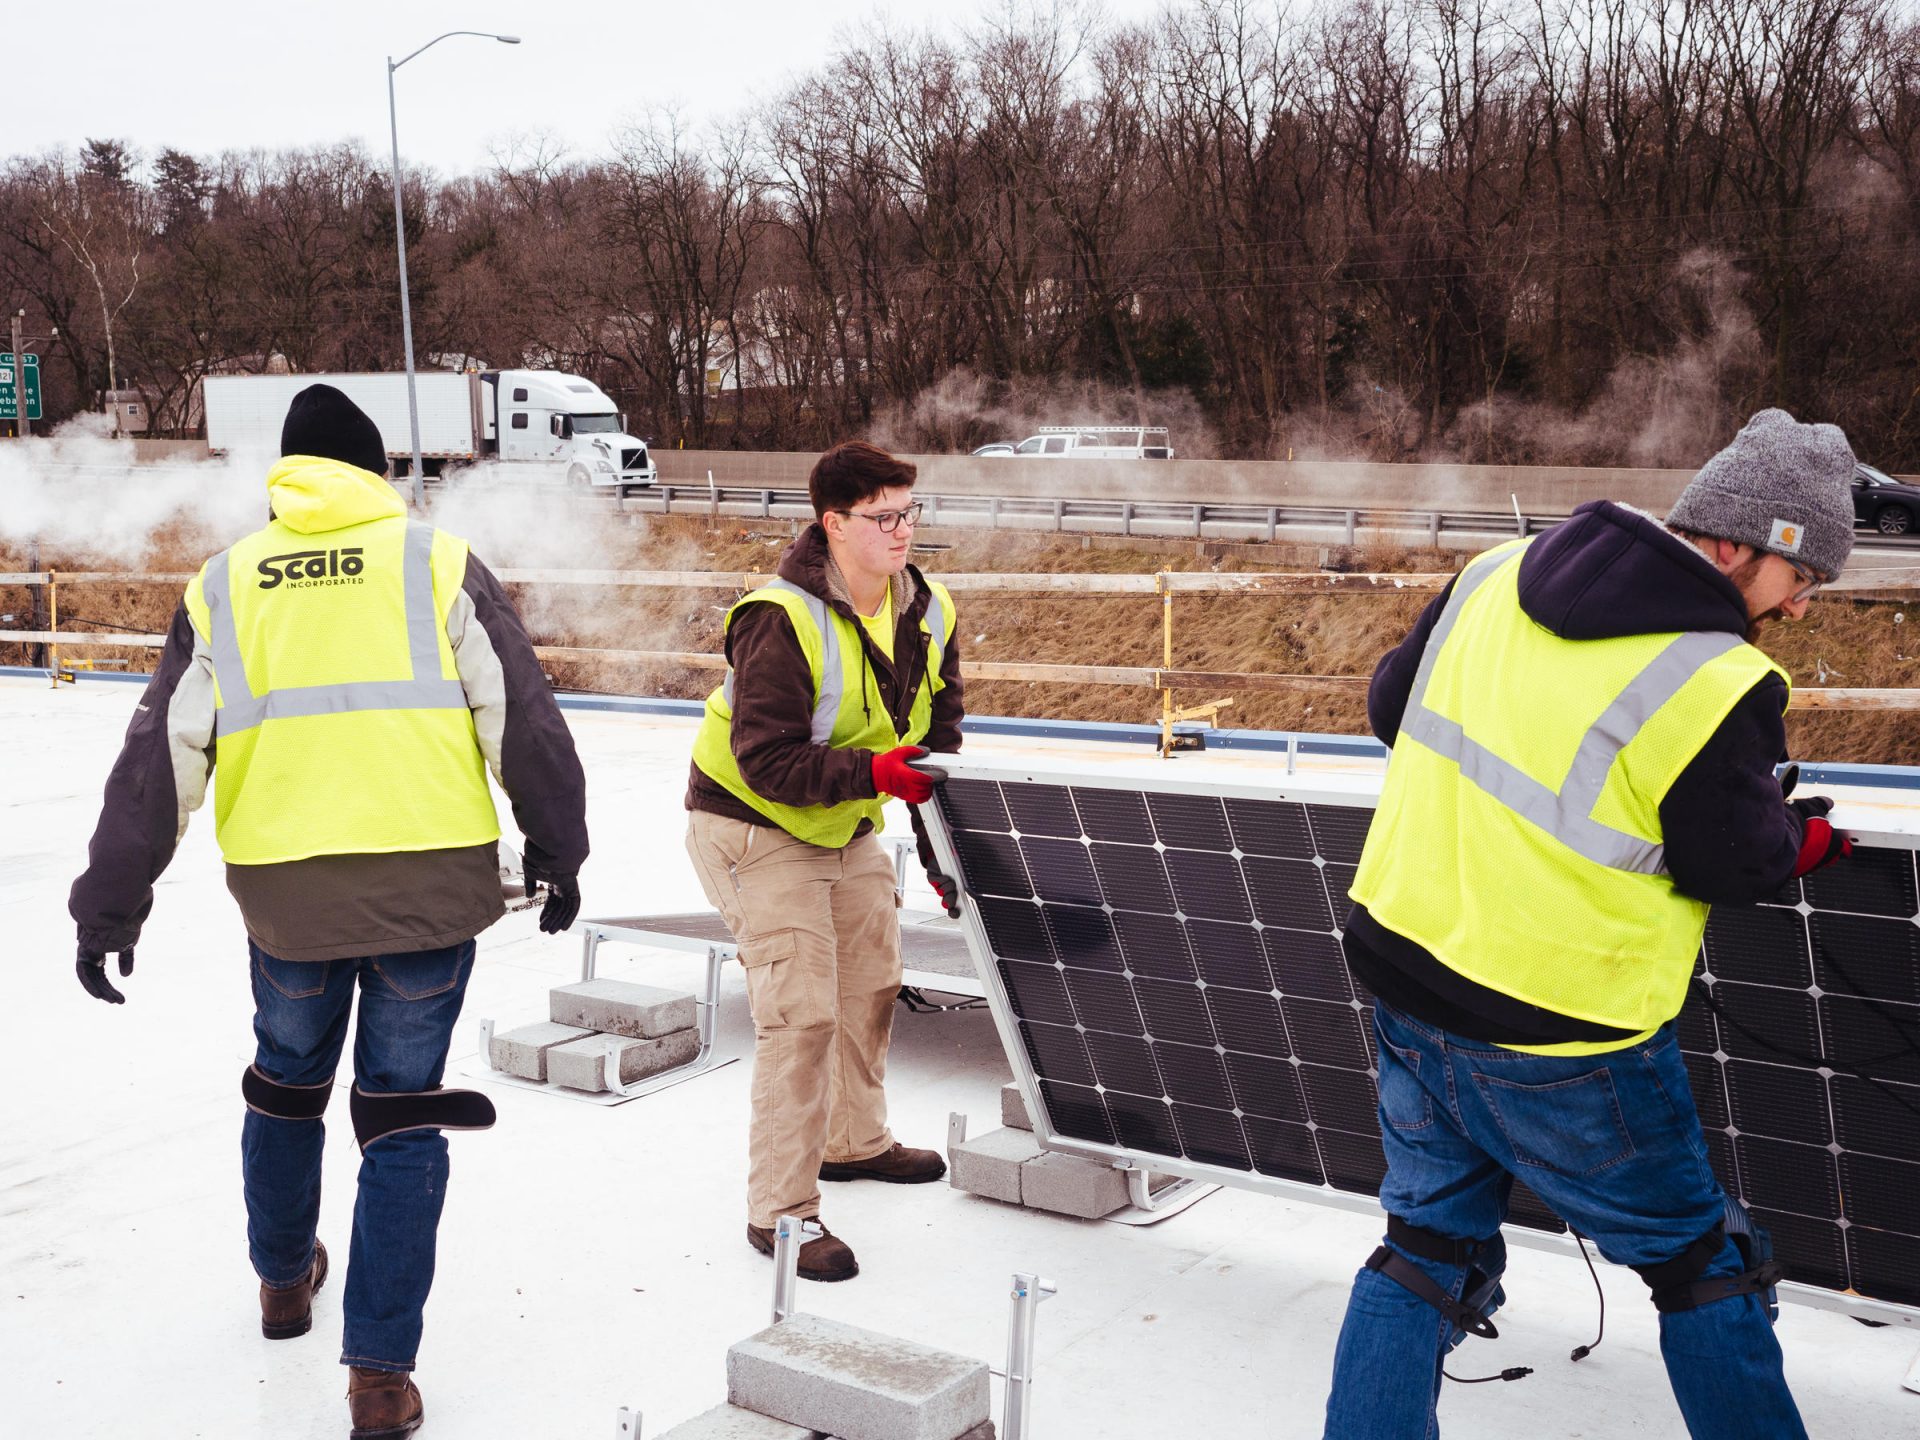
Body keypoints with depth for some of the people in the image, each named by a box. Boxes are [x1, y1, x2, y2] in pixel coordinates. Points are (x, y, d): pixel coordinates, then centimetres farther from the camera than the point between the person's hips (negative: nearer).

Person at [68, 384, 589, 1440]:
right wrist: (557, 852, 8)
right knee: (401, 1112, 7)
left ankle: (283, 1277, 47)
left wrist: (109, 910, 10)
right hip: (431, 880, -2)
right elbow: (522, 720, -2)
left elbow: (158, 759, 5)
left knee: (286, 1080, 25)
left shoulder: (221, 586, 8)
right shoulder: (439, 563, 1)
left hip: (284, 890, 2)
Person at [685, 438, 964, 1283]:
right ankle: (780, 1210, -3)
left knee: (873, 980, 19)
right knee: (802, 1008, -14)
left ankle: (854, 1140, 42)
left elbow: (936, 740, 5)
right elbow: (766, 761, -29)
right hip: (755, 825, -8)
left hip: (846, 826, 8)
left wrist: (942, 853, 4)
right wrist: (871, 771, -41)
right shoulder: (783, 621, -28)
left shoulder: (927, 615, -4)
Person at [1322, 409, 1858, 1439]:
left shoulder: (1494, 578, -1)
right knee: (1701, 1264, 17)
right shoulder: (1712, 687, -20)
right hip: (1554, 1044, -6)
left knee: (1429, 1245, 21)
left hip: (1402, 965, 6)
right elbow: (1740, 863, -9)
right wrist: (1802, 835, 12)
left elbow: (1390, 706, 10)